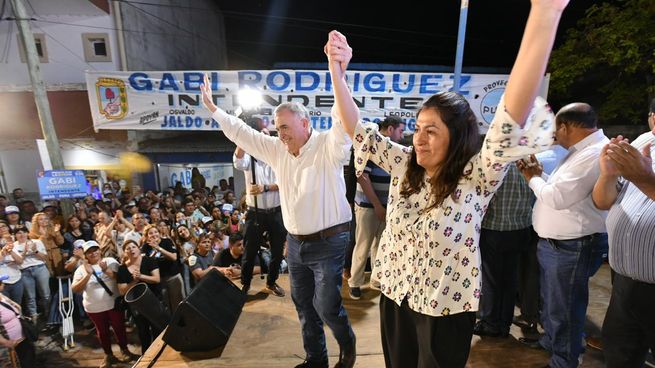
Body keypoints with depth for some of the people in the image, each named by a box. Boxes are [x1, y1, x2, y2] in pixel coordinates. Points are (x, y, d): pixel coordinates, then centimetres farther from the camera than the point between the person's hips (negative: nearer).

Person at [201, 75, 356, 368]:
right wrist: (212, 107, 18)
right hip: (295, 243, 7)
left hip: (328, 243, -6)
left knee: (327, 306, 3)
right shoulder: (278, 150, 7)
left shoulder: (329, 146, -12)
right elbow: (241, 133, 15)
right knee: (303, 303, 17)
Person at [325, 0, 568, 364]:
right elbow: (357, 129, -5)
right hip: (394, 298, 5)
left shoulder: (476, 179, -19)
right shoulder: (405, 165, -6)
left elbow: (511, 122, -34)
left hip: (444, 311, -4)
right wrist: (337, 73, -15)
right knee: (398, 363, 26)